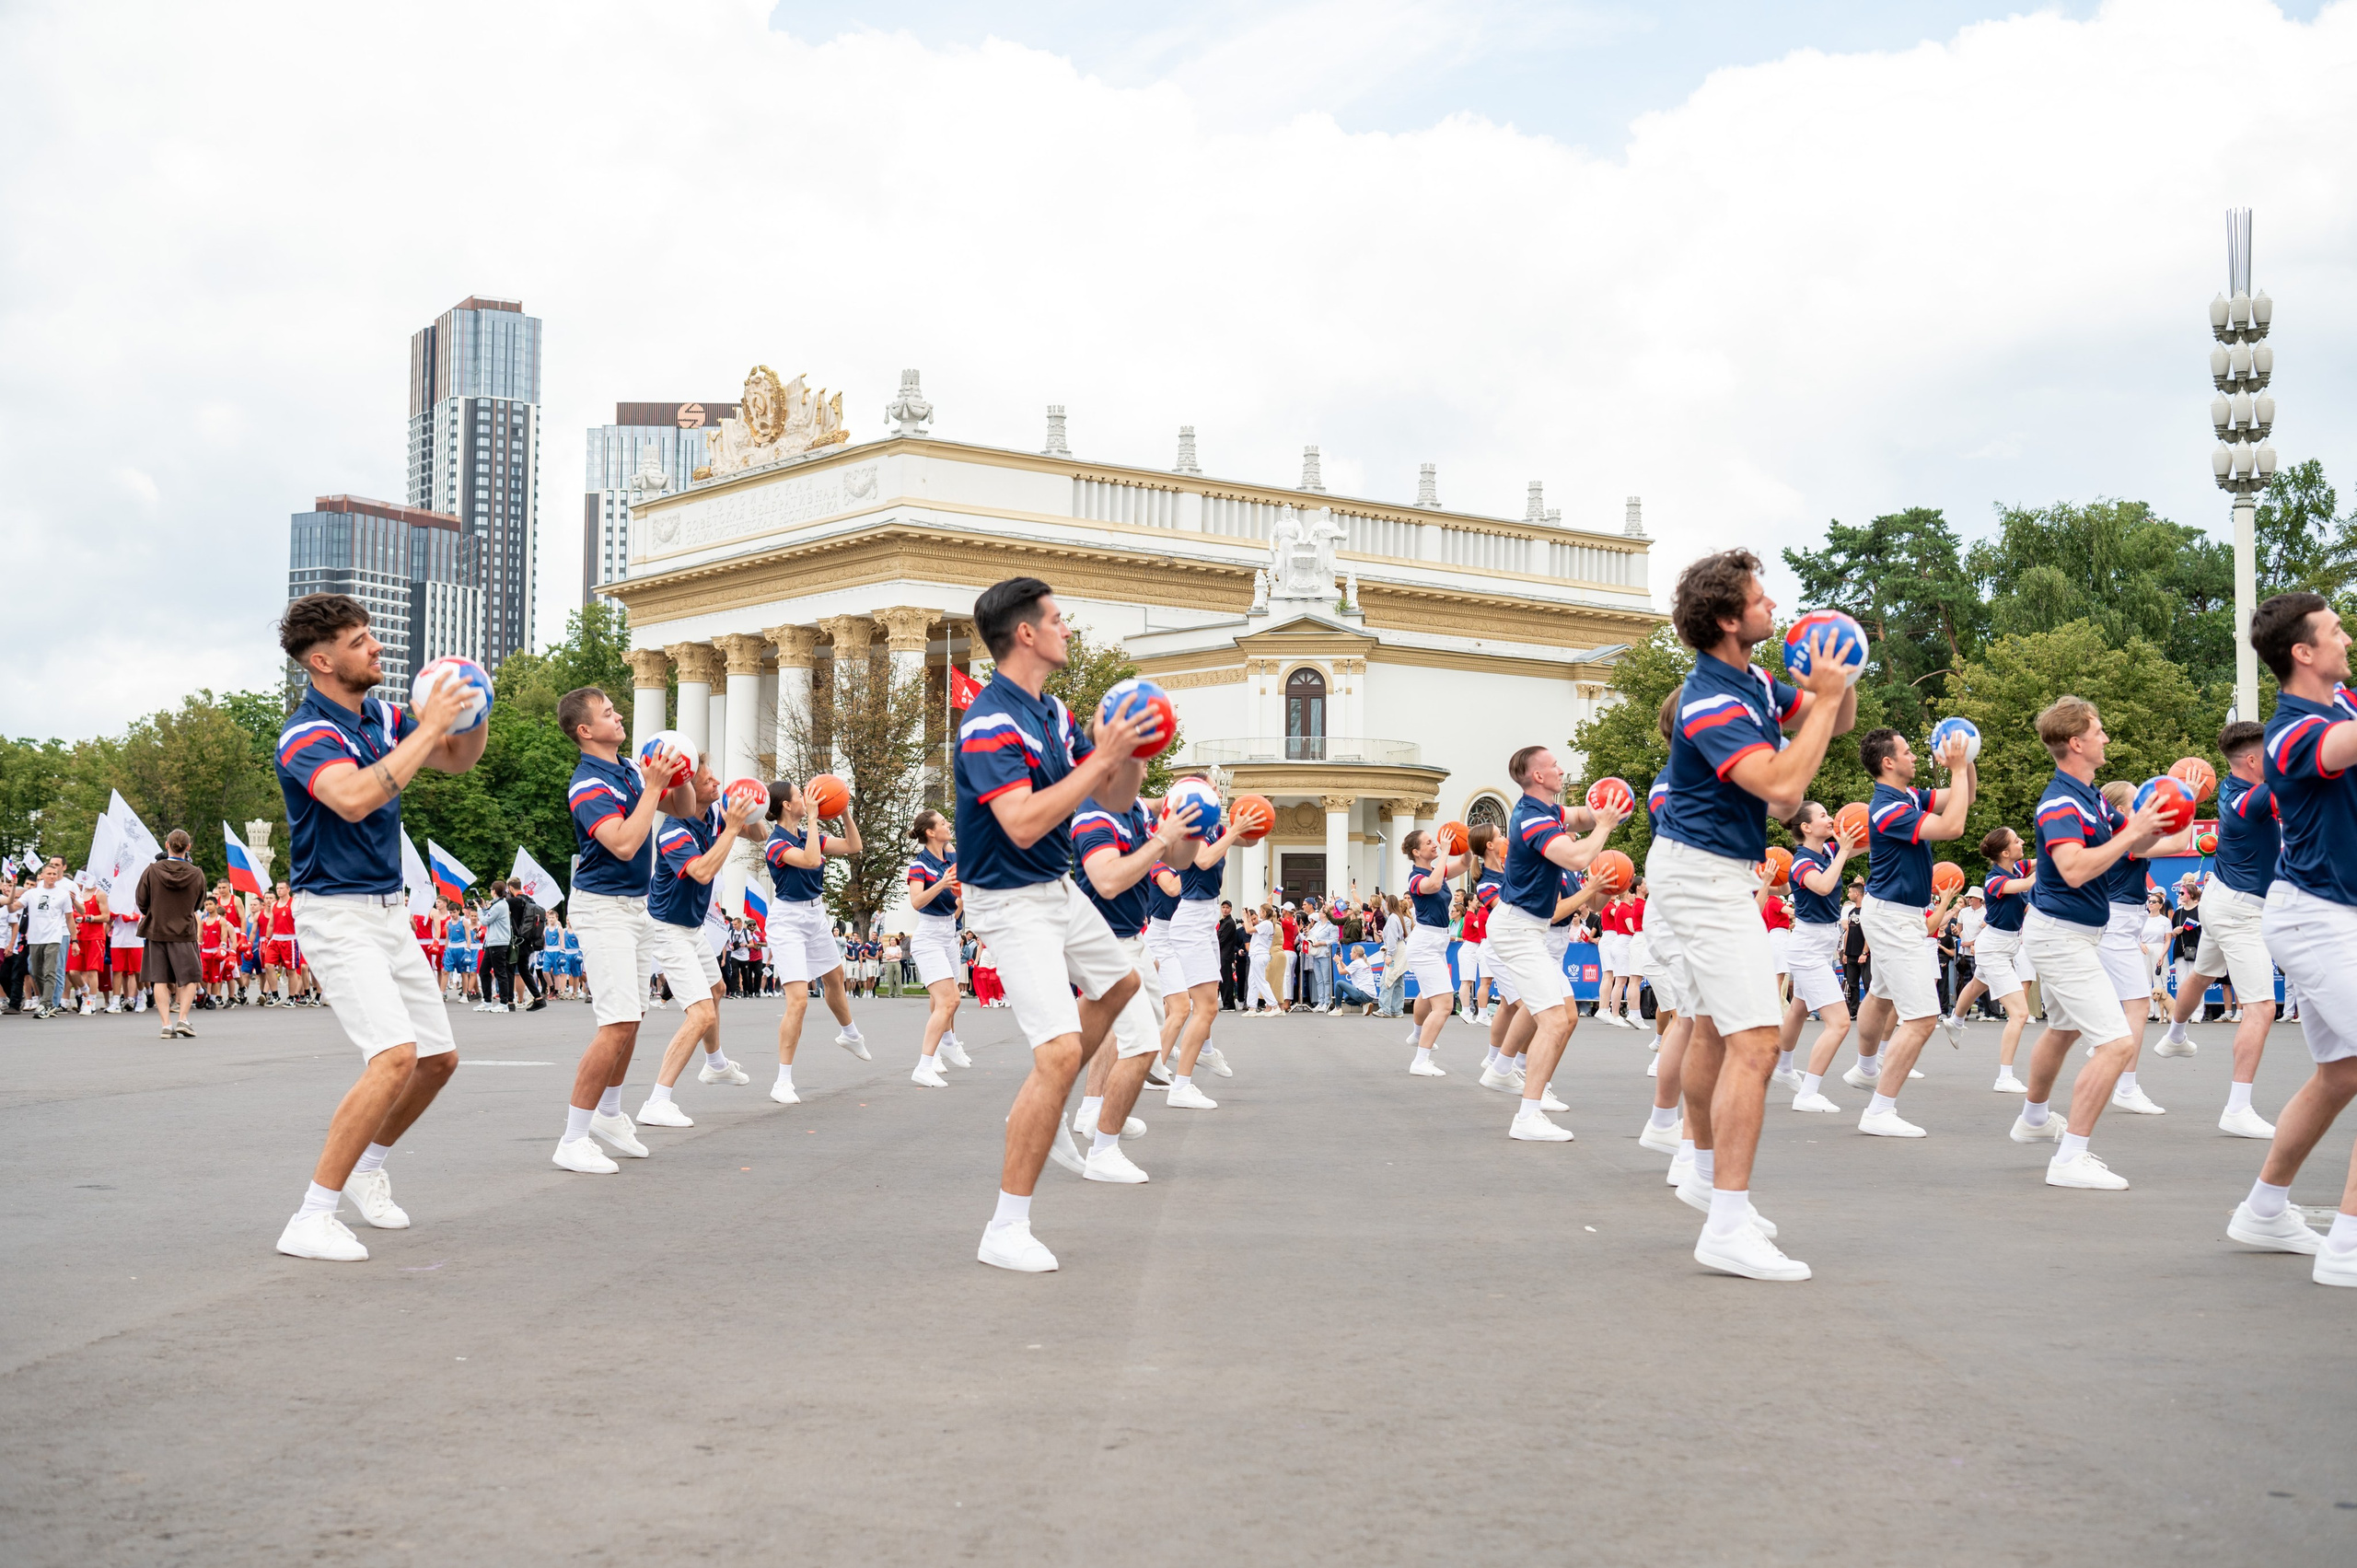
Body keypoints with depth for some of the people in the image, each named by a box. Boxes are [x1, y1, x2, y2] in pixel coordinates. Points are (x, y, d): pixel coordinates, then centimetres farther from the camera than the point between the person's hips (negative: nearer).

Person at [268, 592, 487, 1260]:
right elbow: (354, 798, -37)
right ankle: (311, 1219, -18)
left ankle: (368, 1166, 36)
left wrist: (470, 713, -2)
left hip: (390, 910, 8)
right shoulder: (307, 735, -17)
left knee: (439, 1058, 14)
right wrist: (428, 727, -31)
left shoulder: (382, 718, 7)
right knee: (395, 1056, -23)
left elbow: (458, 760, 20)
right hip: (336, 914, -8)